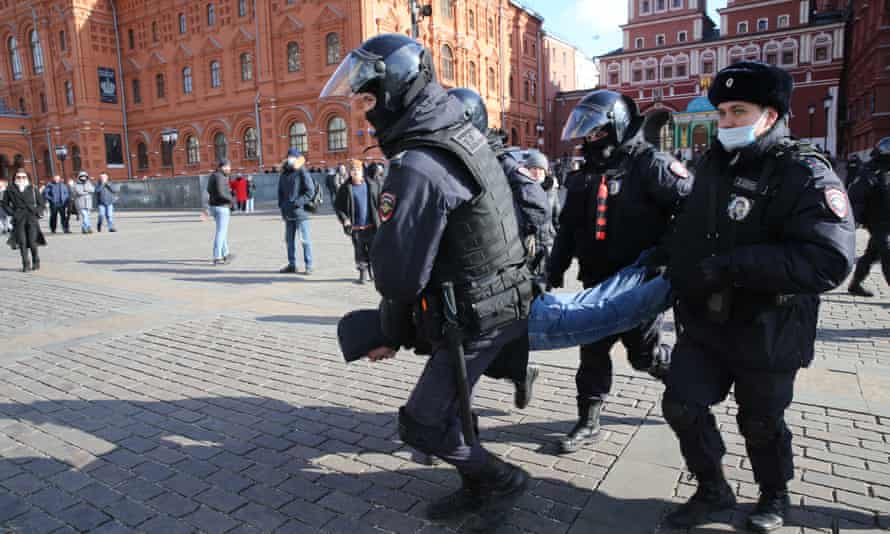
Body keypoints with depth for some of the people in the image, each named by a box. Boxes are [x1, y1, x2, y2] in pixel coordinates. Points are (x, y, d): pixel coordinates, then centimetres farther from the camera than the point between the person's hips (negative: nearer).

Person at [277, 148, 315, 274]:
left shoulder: (302, 173, -7)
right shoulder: (284, 174, 13)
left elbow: (310, 192, -12)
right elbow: (280, 191, 20)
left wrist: (297, 202, -18)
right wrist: (281, 205, 6)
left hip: (300, 212, -7)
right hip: (288, 214, 7)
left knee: (305, 240, -2)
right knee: (289, 239, 12)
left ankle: (308, 265, 5)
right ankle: (292, 264, 22)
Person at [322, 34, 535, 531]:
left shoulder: (417, 168, -24)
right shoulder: (462, 134, 7)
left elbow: (398, 268, -21)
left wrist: (394, 329, 2)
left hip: (473, 316, -9)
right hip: (500, 299, 9)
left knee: (423, 423, 4)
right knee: (446, 400, 22)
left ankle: (502, 479, 23)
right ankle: (478, 489, 38)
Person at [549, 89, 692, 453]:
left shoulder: (649, 165, -12)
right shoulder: (585, 175, 10)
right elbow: (568, 229, 15)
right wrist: (554, 272, 11)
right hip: (598, 283, 6)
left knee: (644, 354, 6)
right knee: (592, 352, 10)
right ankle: (588, 423, 24)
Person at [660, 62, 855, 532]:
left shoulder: (805, 175, -16)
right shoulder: (714, 162, 5)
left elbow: (830, 261, -28)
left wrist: (730, 266, -31)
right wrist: (674, 263, 9)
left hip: (766, 333, -5)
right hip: (704, 322, 6)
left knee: (761, 424, 13)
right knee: (682, 406, 6)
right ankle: (712, 490, 30)